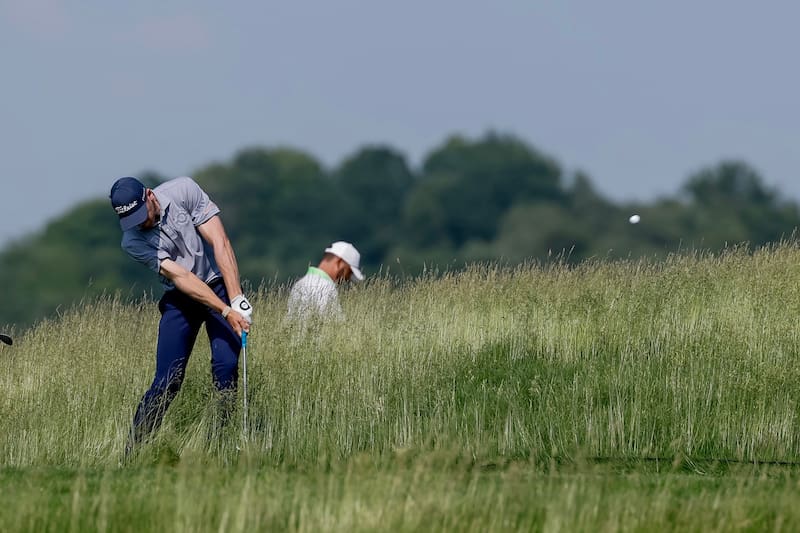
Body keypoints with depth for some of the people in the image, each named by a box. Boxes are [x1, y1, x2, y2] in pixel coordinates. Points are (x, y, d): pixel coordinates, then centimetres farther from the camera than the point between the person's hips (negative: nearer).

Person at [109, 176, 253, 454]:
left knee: (226, 367, -17)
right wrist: (226, 312, -29)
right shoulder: (133, 241, -14)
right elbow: (180, 277, -22)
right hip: (180, 299, 0)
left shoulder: (184, 191, -16)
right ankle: (133, 450, 0)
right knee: (167, 381, -8)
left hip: (218, 284, 0)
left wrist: (236, 299, -25)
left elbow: (220, 243, -17)